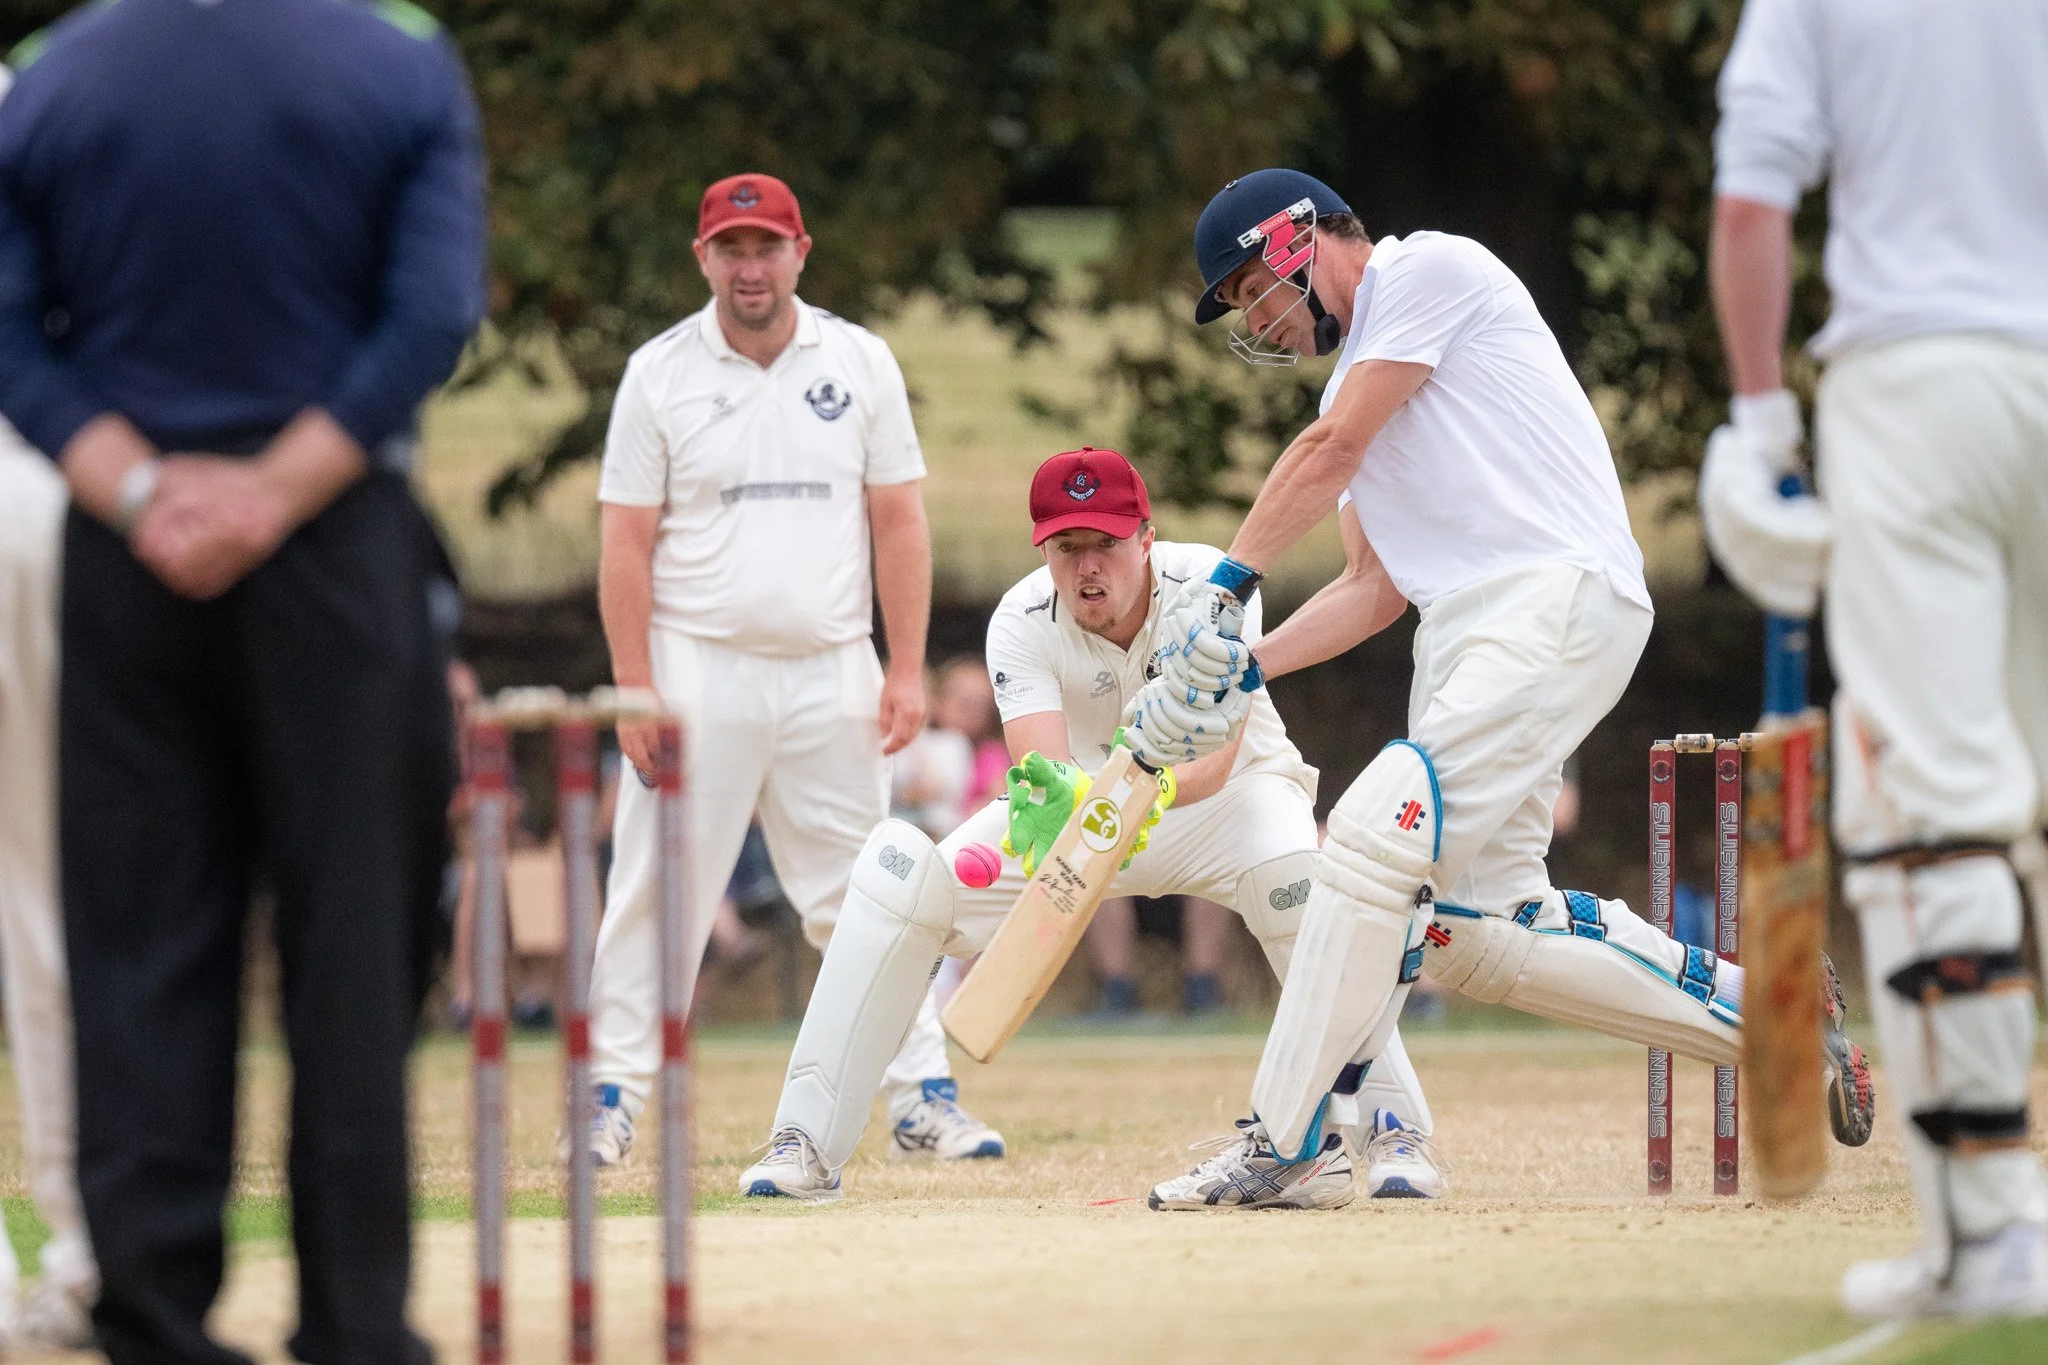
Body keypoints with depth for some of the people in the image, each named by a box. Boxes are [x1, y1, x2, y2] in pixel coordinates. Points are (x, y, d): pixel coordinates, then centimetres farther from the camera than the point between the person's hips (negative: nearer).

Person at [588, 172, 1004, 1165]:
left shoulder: (861, 363, 6)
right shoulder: (660, 374, 1)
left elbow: (898, 522, 6)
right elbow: (626, 543, 0)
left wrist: (907, 671, -2)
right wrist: (635, 691, -8)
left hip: (833, 675, 2)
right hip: (699, 672, -1)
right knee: (658, 894, -2)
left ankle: (922, 1096, 5)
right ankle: (613, 1095, 3)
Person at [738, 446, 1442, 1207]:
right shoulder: (1023, 623, -23)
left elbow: (1213, 759, -39)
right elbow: (1041, 766, -37)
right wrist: (1051, 806, -62)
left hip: (1221, 794, -2)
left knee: (1291, 871, -37)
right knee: (902, 873, -17)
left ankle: (1392, 1133, -30)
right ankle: (807, 1145, -12)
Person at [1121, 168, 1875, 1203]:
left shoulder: (1429, 269, 0)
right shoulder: (1355, 386, 27)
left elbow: (1332, 451, -8)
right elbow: (1375, 586, 22)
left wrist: (1226, 583, -8)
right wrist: (1243, 665, 9)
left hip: (1559, 598, -10)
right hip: (1463, 633, 10)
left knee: (1377, 831, -22)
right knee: (1476, 932, 3)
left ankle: (1280, 1146, -25)